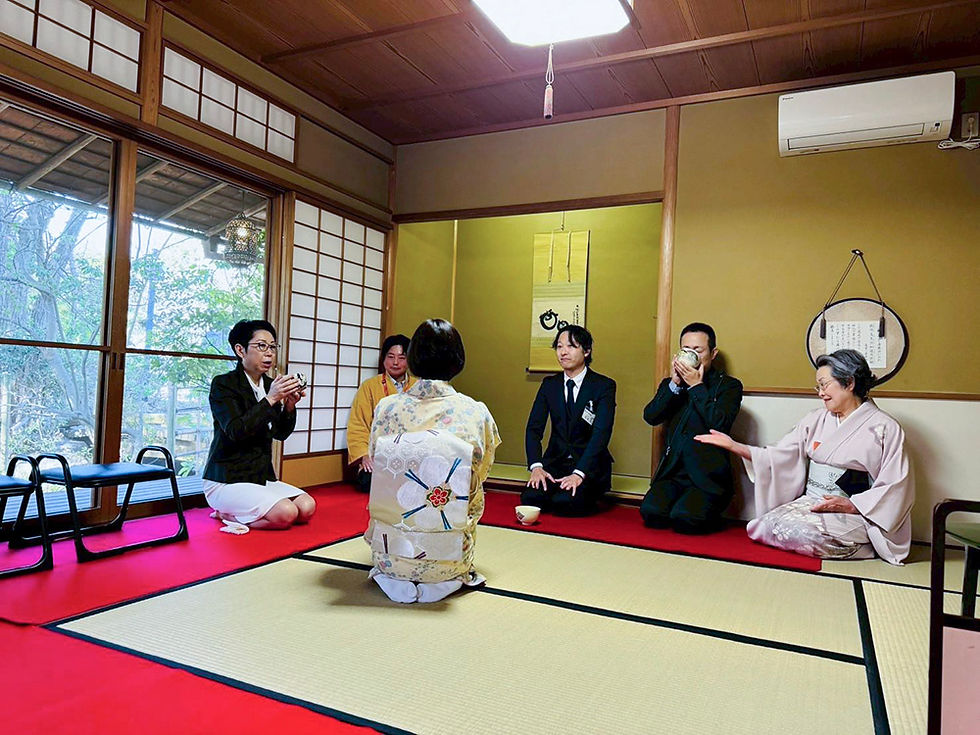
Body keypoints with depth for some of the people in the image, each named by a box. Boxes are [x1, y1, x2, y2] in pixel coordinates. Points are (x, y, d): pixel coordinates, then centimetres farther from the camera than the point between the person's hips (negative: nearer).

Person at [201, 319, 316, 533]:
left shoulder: (270, 385, 10)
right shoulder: (223, 384, -8)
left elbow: (280, 434, 10)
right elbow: (235, 431, -22)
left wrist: (289, 406, -8)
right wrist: (270, 400, -25)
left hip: (262, 476, 7)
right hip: (227, 481, -7)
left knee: (307, 507, -14)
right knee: (285, 513, -26)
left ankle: (232, 513, 3)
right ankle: (227, 514, 0)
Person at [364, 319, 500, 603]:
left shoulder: (386, 408, -7)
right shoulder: (476, 413, -9)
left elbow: (373, 461, 8)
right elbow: (478, 482, 5)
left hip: (389, 555, 2)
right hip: (448, 559, -1)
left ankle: (394, 578, 16)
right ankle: (448, 580, 16)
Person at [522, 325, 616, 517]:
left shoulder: (604, 386, -5)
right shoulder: (549, 384, 9)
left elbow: (601, 434, -16)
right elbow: (534, 428, 0)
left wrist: (579, 473, -27)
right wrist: (536, 467, -17)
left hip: (590, 466, -3)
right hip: (555, 463, 3)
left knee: (564, 502, -28)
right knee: (530, 498, -24)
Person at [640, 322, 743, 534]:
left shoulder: (728, 385, 3)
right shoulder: (670, 383, 16)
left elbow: (720, 424, -14)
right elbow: (650, 417, 0)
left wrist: (697, 386, -12)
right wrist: (675, 384, -9)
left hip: (707, 476, -3)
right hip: (673, 472, 3)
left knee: (684, 518, -25)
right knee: (651, 512, -22)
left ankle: (708, 517, 9)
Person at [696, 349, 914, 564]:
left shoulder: (884, 428, -1)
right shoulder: (817, 420, 14)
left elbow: (896, 488, -5)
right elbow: (779, 456, 8)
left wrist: (850, 505, -16)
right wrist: (733, 445, -2)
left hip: (857, 513, -5)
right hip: (810, 502, 5)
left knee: (794, 530, -31)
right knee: (768, 525, -24)